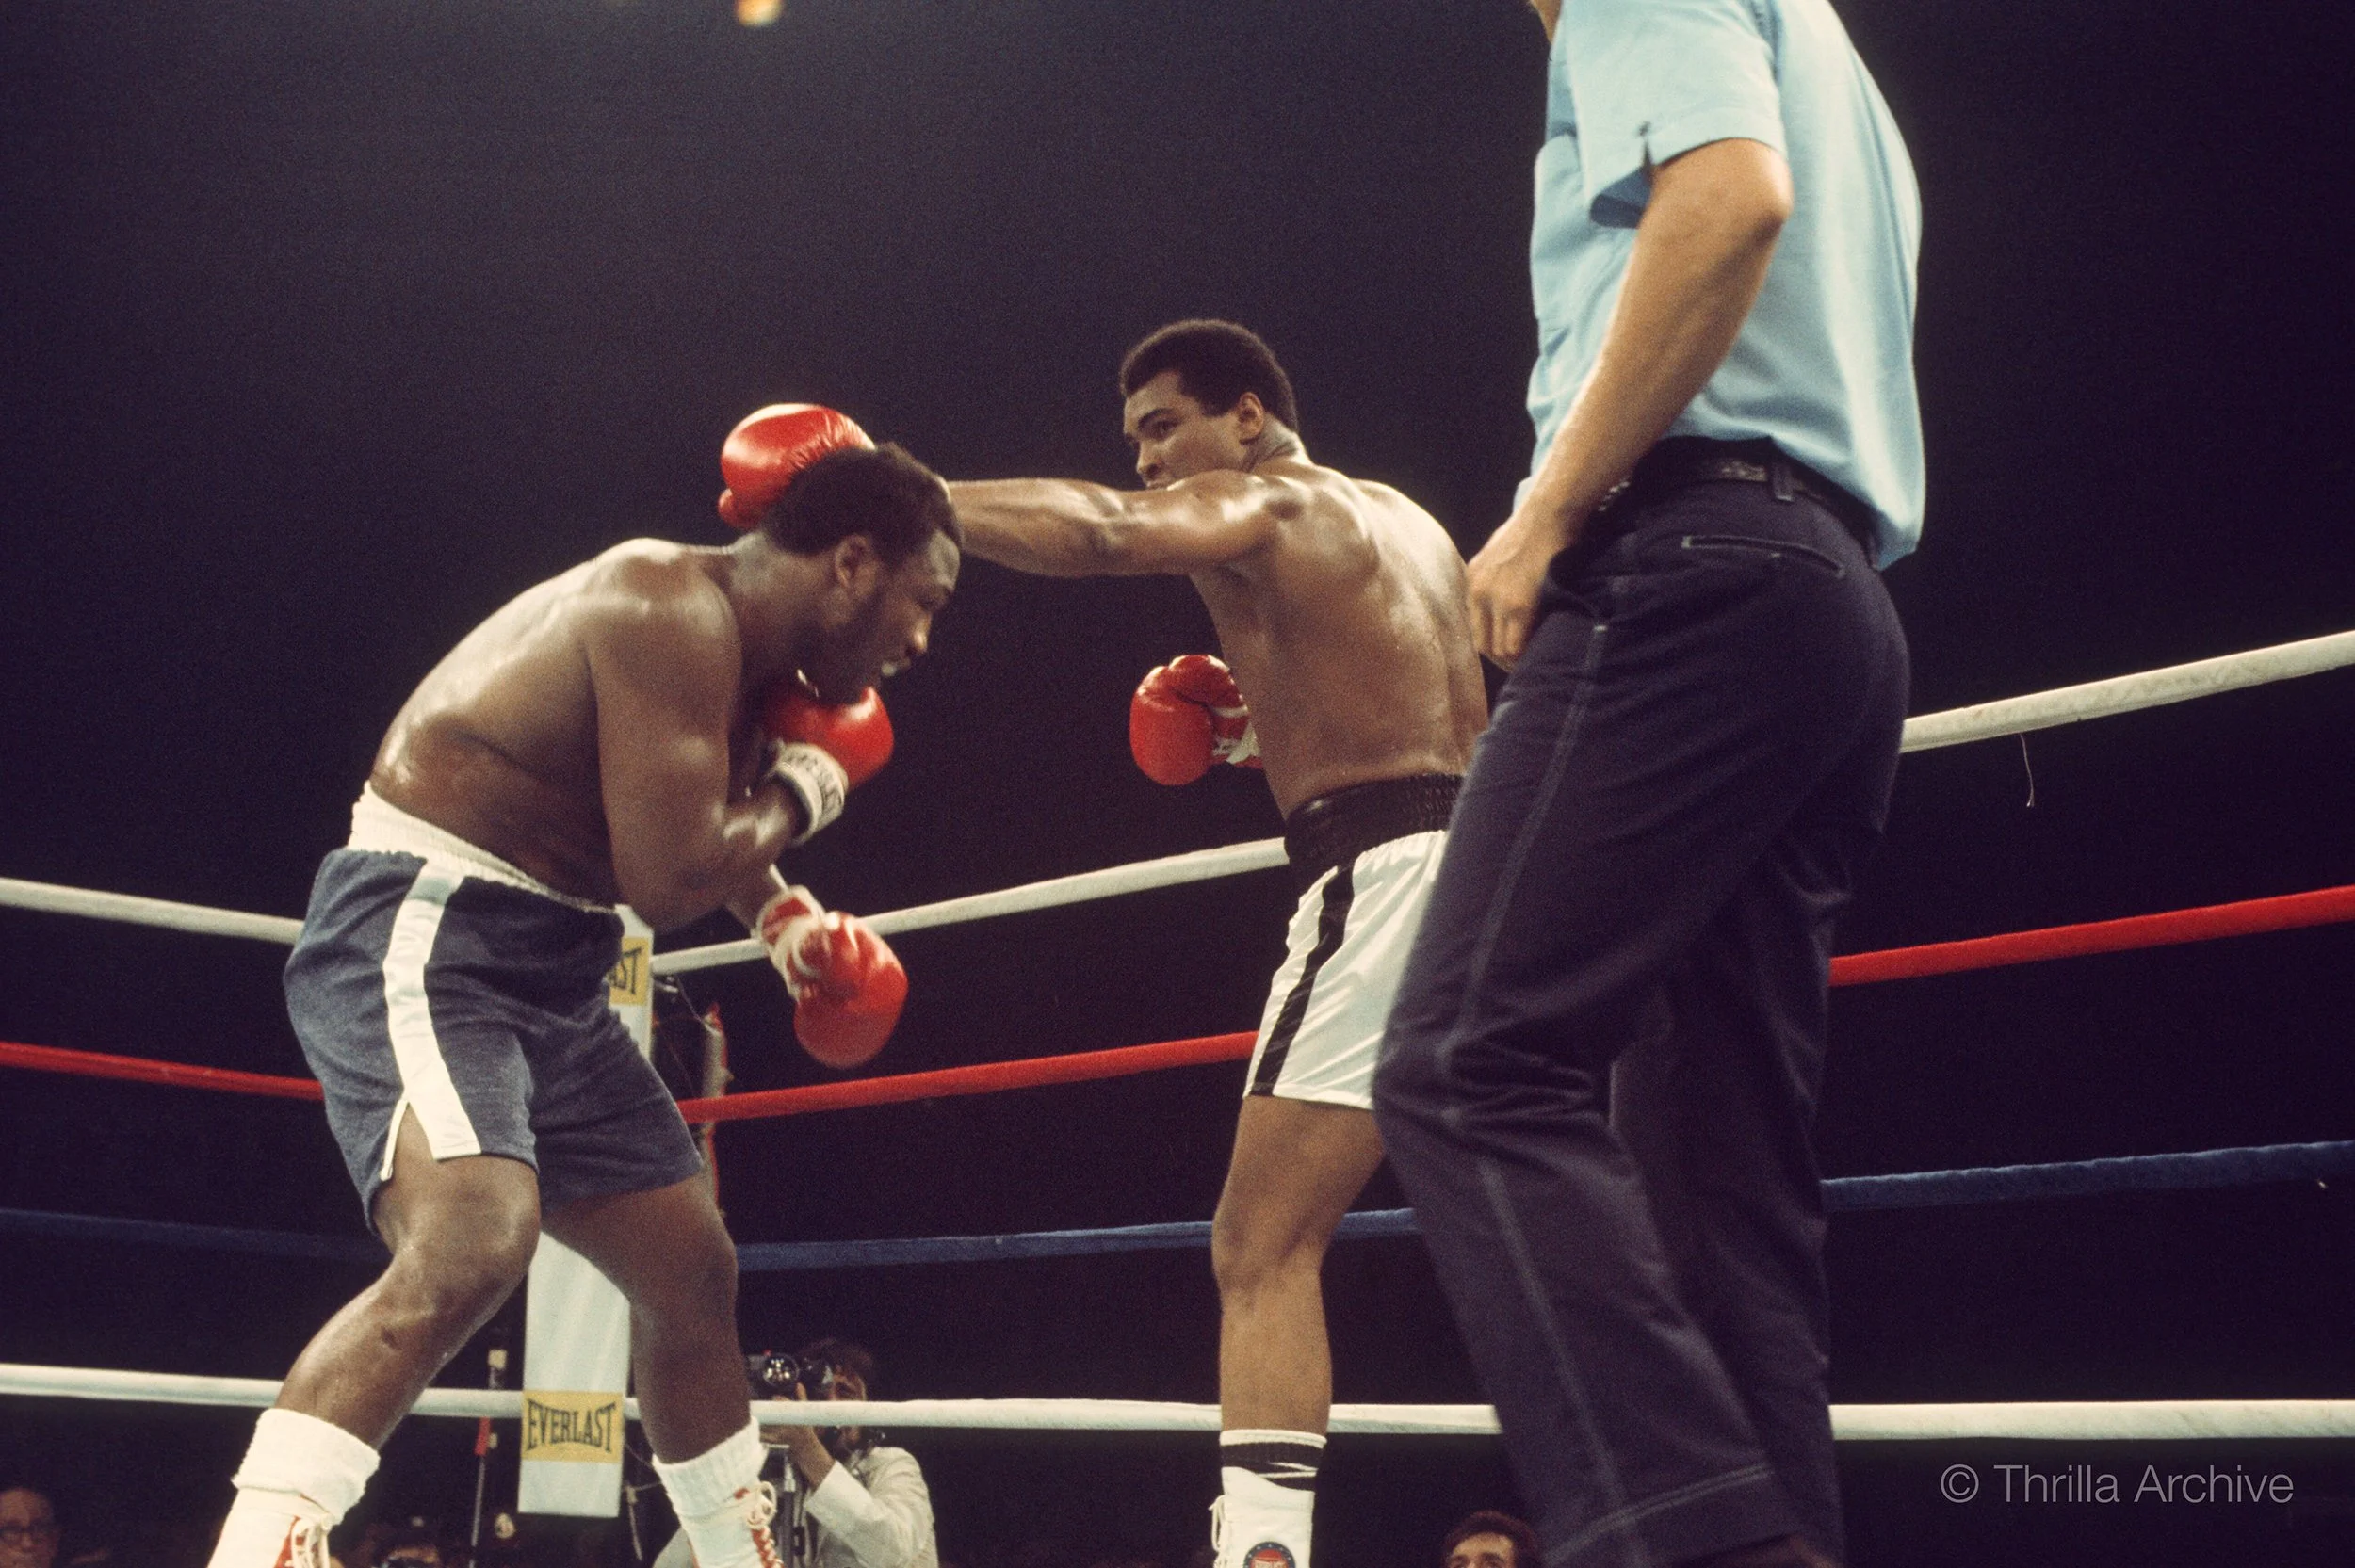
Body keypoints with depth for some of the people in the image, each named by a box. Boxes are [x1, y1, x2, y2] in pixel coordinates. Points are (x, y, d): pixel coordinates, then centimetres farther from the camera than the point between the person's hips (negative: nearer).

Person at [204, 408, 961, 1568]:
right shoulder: (672, 608, -19)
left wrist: (784, 915, 16)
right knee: (471, 1250, -34)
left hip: (544, 971, 10)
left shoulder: (740, 652, 12)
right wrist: (805, 788, -10)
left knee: (691, 1272, 15)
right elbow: (668, 880, -26)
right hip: (422, 936, -10)